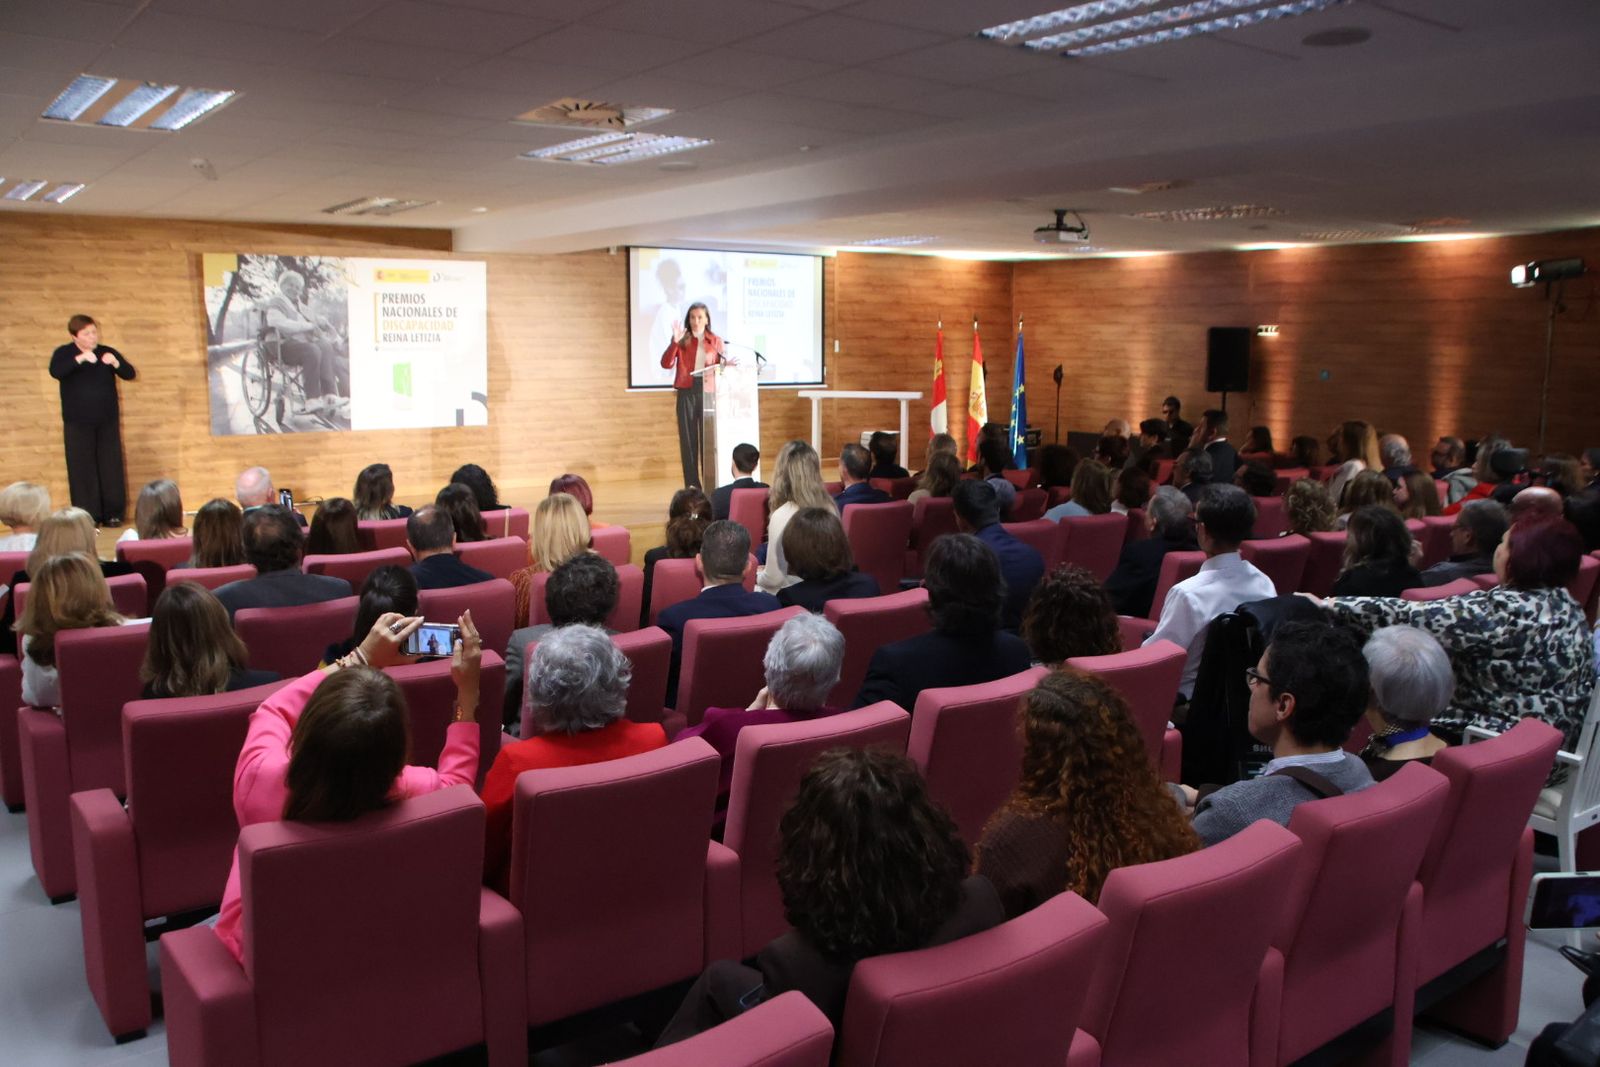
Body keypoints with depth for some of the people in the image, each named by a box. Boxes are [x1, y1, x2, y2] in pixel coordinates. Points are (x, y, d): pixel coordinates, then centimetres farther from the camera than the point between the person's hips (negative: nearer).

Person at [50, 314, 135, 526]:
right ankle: (87, 516, 0)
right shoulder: (64, 353, 1)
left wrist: (116, 363, -21)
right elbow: (55, 372, -18)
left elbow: (129, 374, -1)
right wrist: (79, 359, -30)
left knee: (111, 467, 1)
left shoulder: (107, 352, 7)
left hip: (108, 422, 2)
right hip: (78, 424, -2)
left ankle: (112, 514, 7)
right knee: (82, 469, -3)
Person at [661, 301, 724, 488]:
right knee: (688, 439, 0)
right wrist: (675, 342, -18)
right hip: (686, 393, -1)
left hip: (708, 392, 1)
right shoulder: (682, 340, 4)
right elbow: (666, 364, -8)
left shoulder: (716, 341, 9)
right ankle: (692, 488, 5)